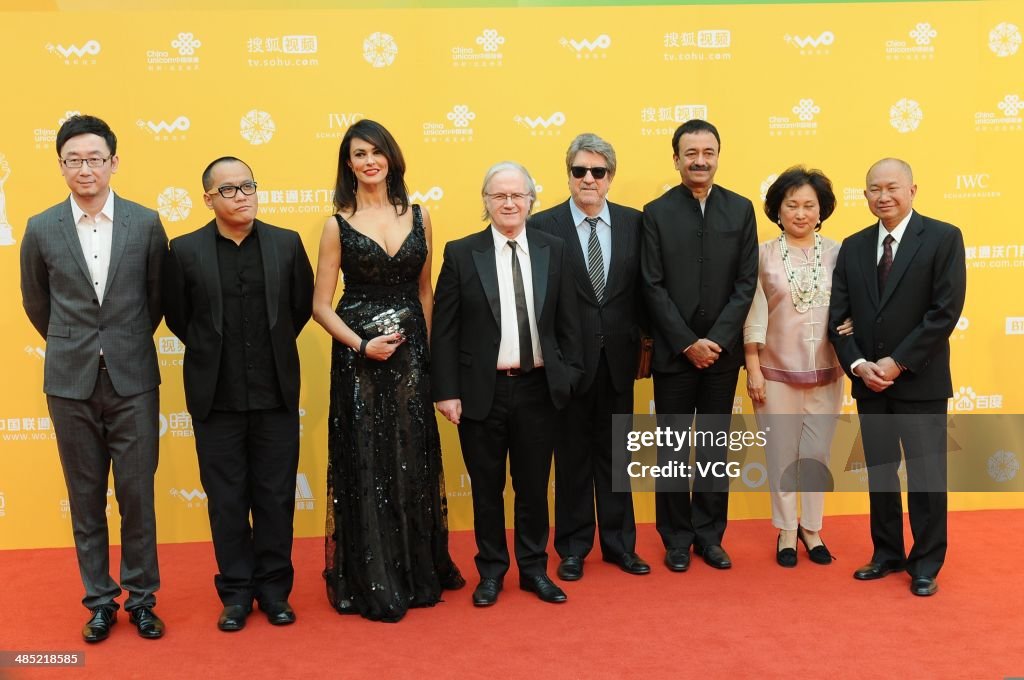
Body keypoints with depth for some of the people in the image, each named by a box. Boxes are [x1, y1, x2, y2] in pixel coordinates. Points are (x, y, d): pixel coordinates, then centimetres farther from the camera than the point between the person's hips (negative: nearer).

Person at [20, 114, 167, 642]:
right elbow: (36, 303, 13)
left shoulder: (146, 223, -2)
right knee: (86, 498, 9)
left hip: (133, 380, -1)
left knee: (137, 494, 4)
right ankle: (100, 601, 21)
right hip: (70, 382, 1)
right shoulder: (42, 229, 0)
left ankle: (141, 598, 18)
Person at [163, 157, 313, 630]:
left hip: (275, 394, 1)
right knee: (226, 499, 8)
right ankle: (236, 592, 21)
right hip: (217, 396, 0)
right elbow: (177, 315, 7)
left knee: (276, 496, 8)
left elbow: (302, 304, 10)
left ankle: (274, 588, 22)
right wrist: (210, 353, 11)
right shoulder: (185, 250, -2)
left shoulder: (287, 243, 1)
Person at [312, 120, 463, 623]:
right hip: (358, 356, -2)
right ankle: (372, 584, 15)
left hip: (411, 354, 3)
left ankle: (419, 571, 27)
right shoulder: (338, 225, -1)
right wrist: (361, 343, -16)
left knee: (415, 462, 9)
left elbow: (424, 291, 12)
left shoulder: (418, 217, 7)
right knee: (365, 466, 2)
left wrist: (425, 347, 4)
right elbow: (321, 305, -2)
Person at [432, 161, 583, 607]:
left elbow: (568, 323, 7)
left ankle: (535, 569, 28)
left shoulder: (554, 251, 5)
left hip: (539, 389, 2)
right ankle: (491, 571, 27)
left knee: (534, 485, 12)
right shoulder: (461, 254, -2)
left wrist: (569, 376, 3)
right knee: (487, 487, 10)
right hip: (482, 391, -1)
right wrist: (446, 391, -7)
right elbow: (444, 330, -3)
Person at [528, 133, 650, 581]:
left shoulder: (633, 222, 3)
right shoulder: (543, 226, -5)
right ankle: (573, 547, 23)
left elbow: (642, 290, 6)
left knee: (615, 452, 13)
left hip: (618, 359, 3)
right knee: (572, 456, 9)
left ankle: (619, 542, 27)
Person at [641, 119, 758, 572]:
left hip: (722, 351, 2)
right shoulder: (656, 212, -2)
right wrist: (688, 343, -11)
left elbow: (746, 283, -1)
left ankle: (709, 535, 22)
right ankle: (677, 538, 19)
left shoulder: (740, 209, 4)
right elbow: (654, 287, -5)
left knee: (715, 449, 10)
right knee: (672, 450, 7)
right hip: (673, 352, -1)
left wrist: (715, 340, -10)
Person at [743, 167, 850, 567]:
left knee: (817, 453, 11)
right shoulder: (764, 255, -3)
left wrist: (851, 326, -14)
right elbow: (754, 315, -4)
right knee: (781, 454, 7)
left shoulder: (836, 253, 1)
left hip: (825, 372, 2)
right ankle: (787, 530, 24)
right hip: (777, 371, -1)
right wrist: (753, 370, -7)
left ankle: (811, 528, 28)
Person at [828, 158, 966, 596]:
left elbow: (946, 310, -13)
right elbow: (838, 313, 5)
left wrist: (898, 362, -16)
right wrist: (858, 364, -10)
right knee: (879, 471, 12)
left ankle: (925, 564, 18)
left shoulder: (943, 238, -5)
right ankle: (887, 553, 26)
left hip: (920, 380, -4)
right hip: (869, 381, 4)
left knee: (926, 473, 4)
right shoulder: (853, 247, 8)